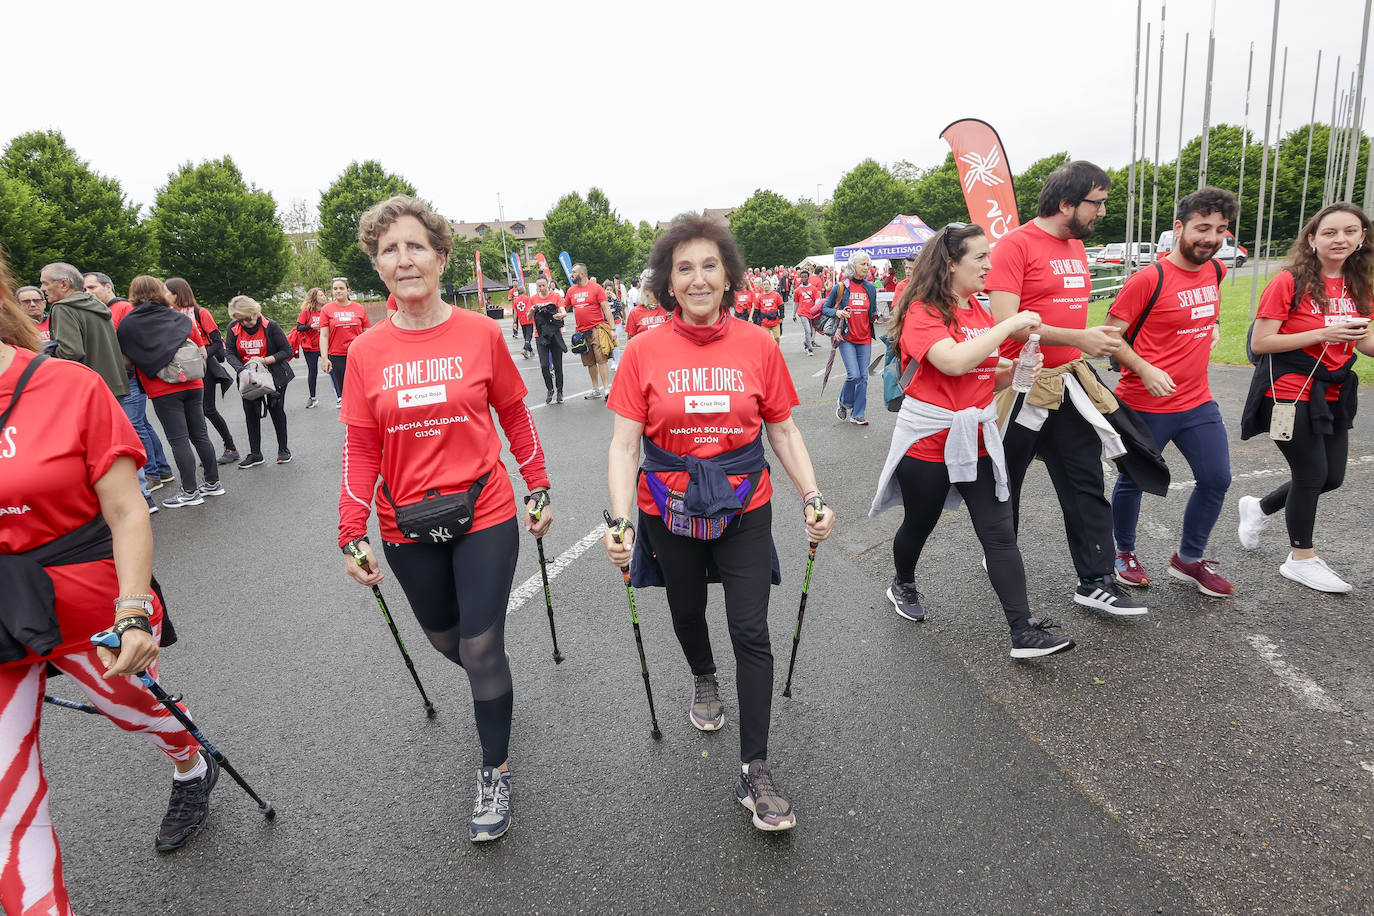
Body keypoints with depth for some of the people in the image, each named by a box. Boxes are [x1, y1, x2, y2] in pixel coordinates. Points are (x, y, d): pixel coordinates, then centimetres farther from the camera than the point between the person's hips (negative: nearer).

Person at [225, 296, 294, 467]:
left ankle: (283, 449, 18)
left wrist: (265, 360, -23)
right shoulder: (233, 328, -4)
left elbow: (287, 351, -12)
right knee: (251, 413, 2)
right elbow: (230, 352, -1)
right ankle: (255, 454, 11)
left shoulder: (270, 326, -15)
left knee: (276, 410, 5)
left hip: (274, 375, -3)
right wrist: (240, 368, -21)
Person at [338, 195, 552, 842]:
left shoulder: (481, 334, -8)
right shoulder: (366, 353, -3)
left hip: (484, 517, -2)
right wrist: (352, 536, -3)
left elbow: (514, 415, 3)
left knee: (482, 647, 0)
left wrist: (539, 490, 5)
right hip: (407, 527, 3)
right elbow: (361, 449, 0)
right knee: (444, 637, 20)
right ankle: (490, 680, 55)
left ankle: (496, 775, 22)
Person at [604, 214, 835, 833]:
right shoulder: (644, 352, -8)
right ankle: (703, 678, 56)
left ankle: (755, 772, 10)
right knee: (687, 612, 21)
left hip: (744, 506, 0)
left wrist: (812, 498, -7)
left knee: (751, 632, -3)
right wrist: (620, 521, -19)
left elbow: (783, 431, 3)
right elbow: (624, 444, -9)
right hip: (669, 508, 1)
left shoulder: (758, 346, -5)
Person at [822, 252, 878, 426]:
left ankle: (858, 414, 13)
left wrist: (876, 317, -2)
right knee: (854, 374, -14)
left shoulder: (870, 288, 8)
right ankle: (843, 403, 14)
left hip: (865, 339, 4)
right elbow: (825, 308, 4)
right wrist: (837, 312, -15)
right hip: (847, 338, -4)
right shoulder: (840, 288, -2)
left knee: (863, 377, 3)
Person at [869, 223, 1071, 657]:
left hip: (977, 439, 6)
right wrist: (1010, 324, -24)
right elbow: (954, 362, -32)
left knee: (1000, 534, -1)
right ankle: (902, 585, 43)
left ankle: (1024, 633, 0)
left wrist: (1014, 369, -2)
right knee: (918, 526, 14)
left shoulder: (979, 311, 9)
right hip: (928, 441, -6)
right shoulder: (923, 311, -14)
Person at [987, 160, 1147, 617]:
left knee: (1086, 484, 5)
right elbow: (1005, 322, -23)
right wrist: (1078, 338, -26)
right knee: (1007, 482, 11)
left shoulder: (1077, 245, 12)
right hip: (1021, 385, -7)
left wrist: (1098, 338, 15)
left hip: (1066, 383, 7)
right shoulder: (1016, 245, -14)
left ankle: (1095, 582, 12)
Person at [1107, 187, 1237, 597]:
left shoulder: (1215, 270, 6)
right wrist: (1146, 370, -26)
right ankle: (1125, 553, 30)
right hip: (1145, 406, -7)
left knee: (1217, 479, 8)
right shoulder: (1148, 280, -17)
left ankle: (1189, 559, 26)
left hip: (1198, 402, 7)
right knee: (1132, 482, 8)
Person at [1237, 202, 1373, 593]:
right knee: (1311, 475, 1)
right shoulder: (1289, 282, -12)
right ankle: (1301, 560, 19)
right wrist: (1324, 334, -22)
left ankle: (1260, 508, 36)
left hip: (1333, 395, 7)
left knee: (1332, 477, 10)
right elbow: (1259, 343, -16)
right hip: (1291, 393, -7)